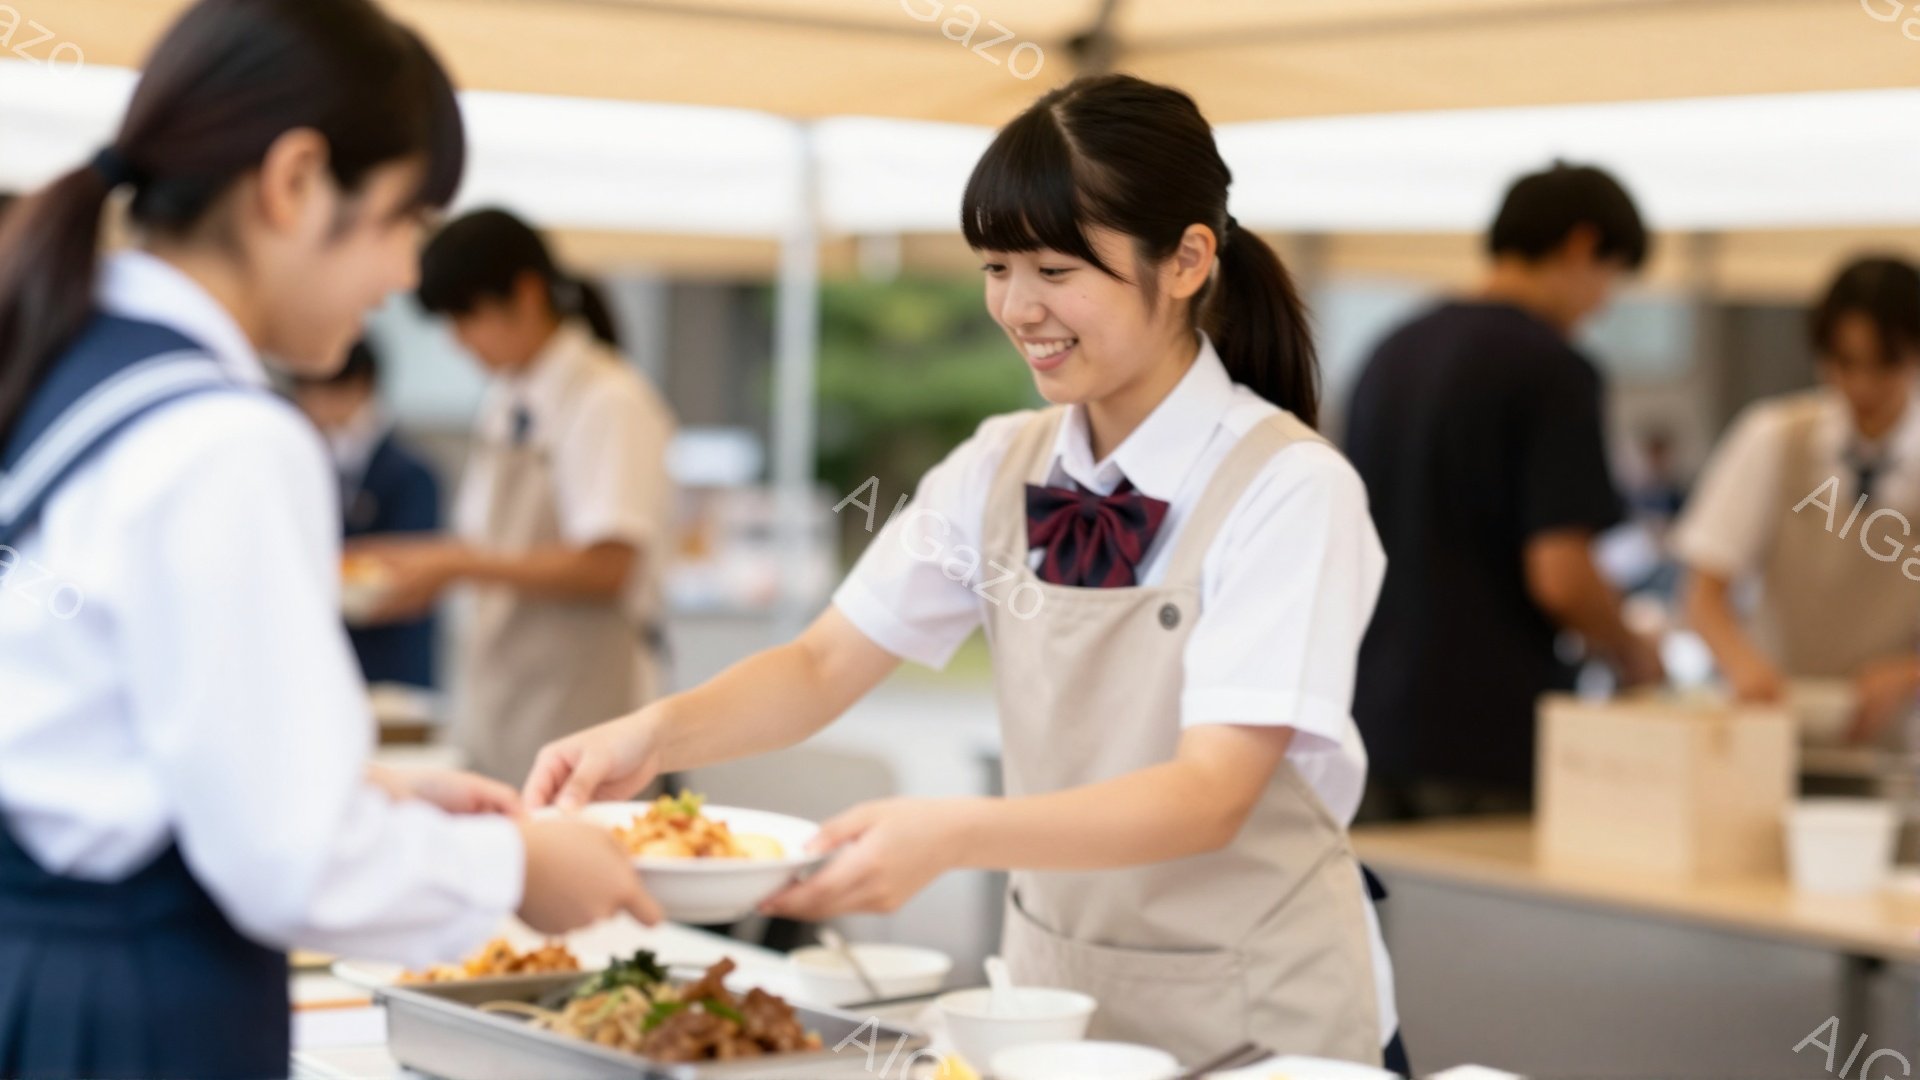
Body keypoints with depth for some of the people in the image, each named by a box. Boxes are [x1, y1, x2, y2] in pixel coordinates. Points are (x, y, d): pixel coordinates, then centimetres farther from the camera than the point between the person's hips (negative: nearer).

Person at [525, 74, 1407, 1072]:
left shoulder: (1289, 491, -16)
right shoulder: (1000, 470, 2)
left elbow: (1209, 795, -24)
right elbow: (823, 669, -1)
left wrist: (953, 835, -37)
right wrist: (657, 732, -21)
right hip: (1057, 991, 5)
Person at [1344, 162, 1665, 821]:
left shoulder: (1392, 353, 12)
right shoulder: (1551, 367, -10)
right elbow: (1559, 574, -17)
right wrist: (1632, 656, 2)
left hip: (1375, 714, 7)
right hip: (1491, 737, -7)